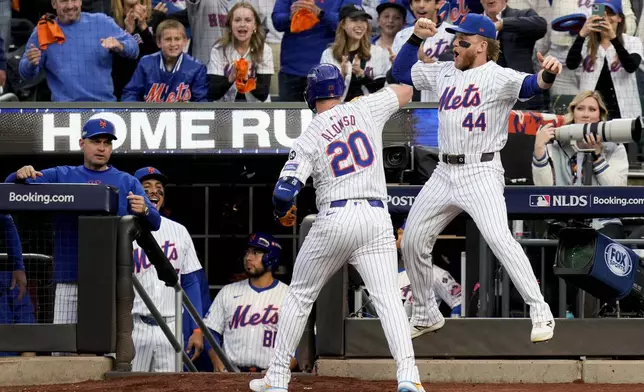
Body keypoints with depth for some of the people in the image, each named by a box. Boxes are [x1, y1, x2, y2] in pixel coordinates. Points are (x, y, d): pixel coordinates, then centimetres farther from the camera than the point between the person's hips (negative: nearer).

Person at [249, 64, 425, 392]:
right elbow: (405, 91, 25)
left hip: (334, 220, -2)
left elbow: (283, 192, -8)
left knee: (300, 295, 15)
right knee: (388, 296, -5)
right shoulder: (365, 109, 7)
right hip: (377, 216, 2)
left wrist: (282, 214, 15)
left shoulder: (308, 139, 0)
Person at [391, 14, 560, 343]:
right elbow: (400, 72, 22)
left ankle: (541, 313, -21)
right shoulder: (444, 73, 12)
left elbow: (528, 86, -28)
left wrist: (547, 75, -51)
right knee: (412, 242, 12)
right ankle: (425, 315, 30)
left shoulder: (497, 77, -10)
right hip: (444, 174, 8)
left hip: (481, 174, -8)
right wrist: (416, 37, 9)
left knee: (498, 238, -25)